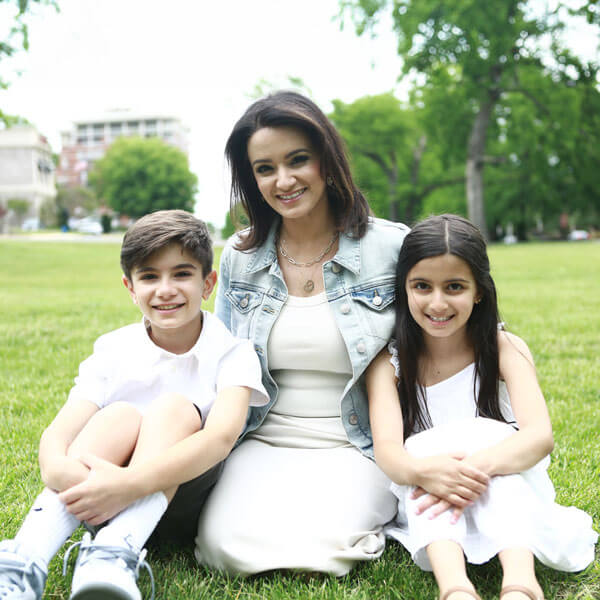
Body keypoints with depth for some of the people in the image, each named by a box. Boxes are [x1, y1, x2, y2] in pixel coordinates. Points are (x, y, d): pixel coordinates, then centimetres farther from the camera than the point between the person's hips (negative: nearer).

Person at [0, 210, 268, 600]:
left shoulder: (232, 352, -8)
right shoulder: (113, 351, 0)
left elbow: (222, 435, -27)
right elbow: (57, 432, -13)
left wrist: (130, 483, -44)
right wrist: (57, 469, -39)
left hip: (184, 499, -1)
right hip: (110, 504, 1)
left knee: (175, 407, -27)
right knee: (122, 416, -28)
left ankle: (115, 555, -46)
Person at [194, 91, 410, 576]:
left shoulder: (392, 248, -4)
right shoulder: (239, 257, 7)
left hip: (355, 449, -2)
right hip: (263, 444, 2)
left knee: (318, 545, -27)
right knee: (227, 546, -23)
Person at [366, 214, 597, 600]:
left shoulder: (505, 349, -7)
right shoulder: (389, 364, -6)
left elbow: (541, 436, -23)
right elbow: (387, 449, -20)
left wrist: (478, 465, -44)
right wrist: (422, 470, -46)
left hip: (504, 497, 0)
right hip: (427, 511, 1)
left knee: (488, 444, -31)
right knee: (425, 451, -30)